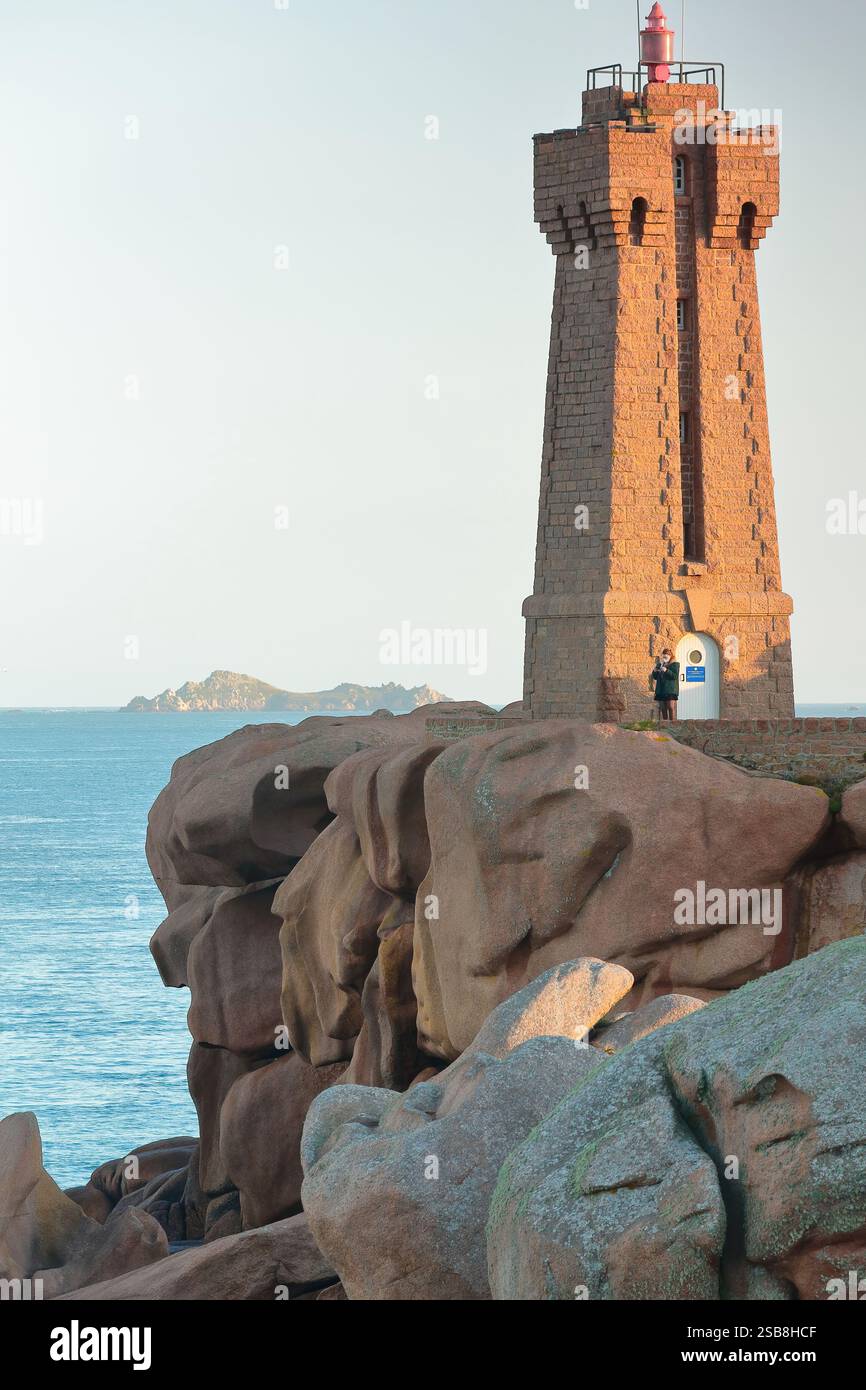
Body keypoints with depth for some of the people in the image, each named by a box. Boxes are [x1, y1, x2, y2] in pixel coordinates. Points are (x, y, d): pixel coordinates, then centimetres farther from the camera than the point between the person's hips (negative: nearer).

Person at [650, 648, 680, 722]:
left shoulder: (675, 664, 3)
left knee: (671, 707, -12)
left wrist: (666, 671, -20)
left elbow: (675, 676, -10)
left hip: (670, 690, -6)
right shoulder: (660, 665, 18)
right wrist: (654, 672, -2)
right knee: (663, 708, 4)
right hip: (661, 690, 6)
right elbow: (655, 677, 19)